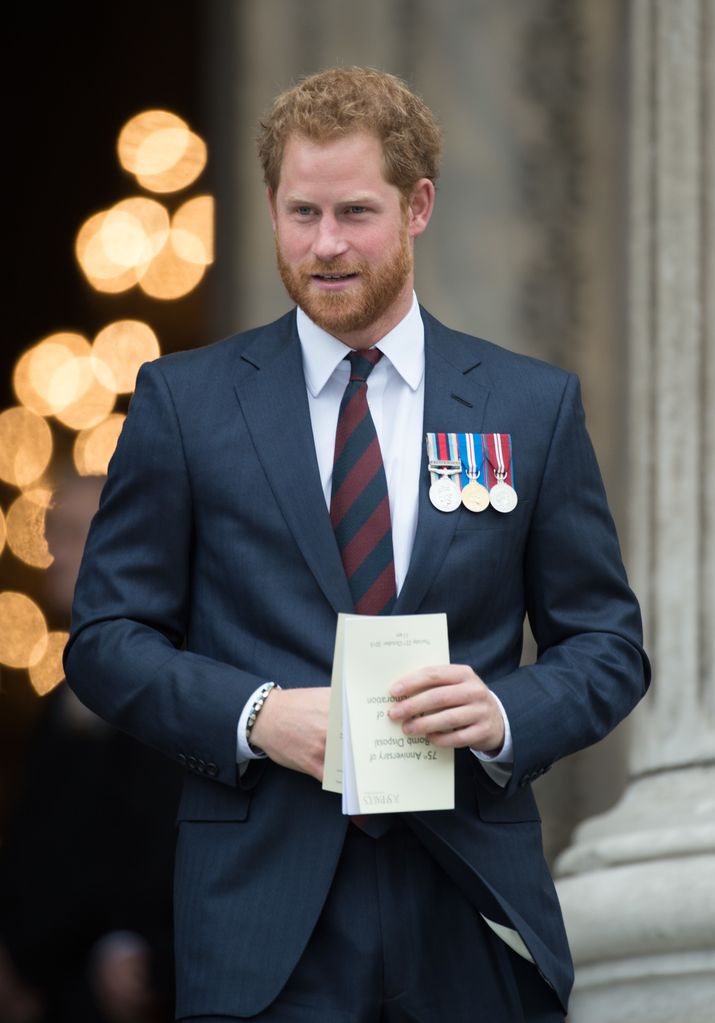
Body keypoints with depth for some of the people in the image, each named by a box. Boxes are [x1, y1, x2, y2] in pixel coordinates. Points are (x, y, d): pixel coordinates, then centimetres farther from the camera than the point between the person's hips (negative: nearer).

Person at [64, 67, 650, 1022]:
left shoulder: (535, 405, 7)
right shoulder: (183, 399, 4)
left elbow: (608, 645, 8)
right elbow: (105, 637, 4)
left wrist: (506, 716, -12)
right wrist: (255, 716, -13)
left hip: (472, 912, 1)